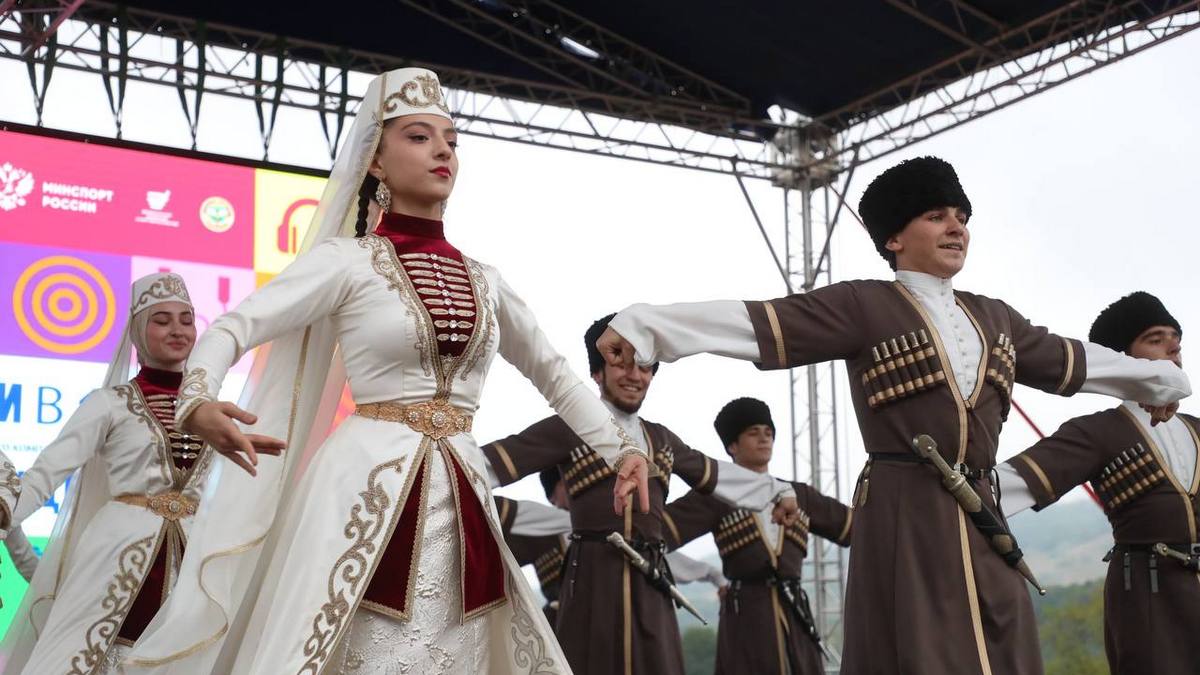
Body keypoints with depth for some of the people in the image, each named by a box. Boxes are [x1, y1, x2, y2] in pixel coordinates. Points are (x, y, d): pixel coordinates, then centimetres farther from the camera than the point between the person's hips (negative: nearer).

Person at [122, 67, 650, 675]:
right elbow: (231, 329, -9)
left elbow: (552, 372, 24)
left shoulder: (482, 281, 12)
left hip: (462, 497, 5)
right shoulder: (347, 261, -2)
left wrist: (616, 448, 18)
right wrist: (198, 401, -29)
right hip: (368, 485, -5)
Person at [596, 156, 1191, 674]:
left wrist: (1160, 380, 44)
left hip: (980, 518, 6)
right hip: (903, 515, -6)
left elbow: (1072, 361, 32)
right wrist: (640, 326, -20)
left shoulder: (994, 319, 17)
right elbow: (757, 324, -11)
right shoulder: (864, 305, -2)